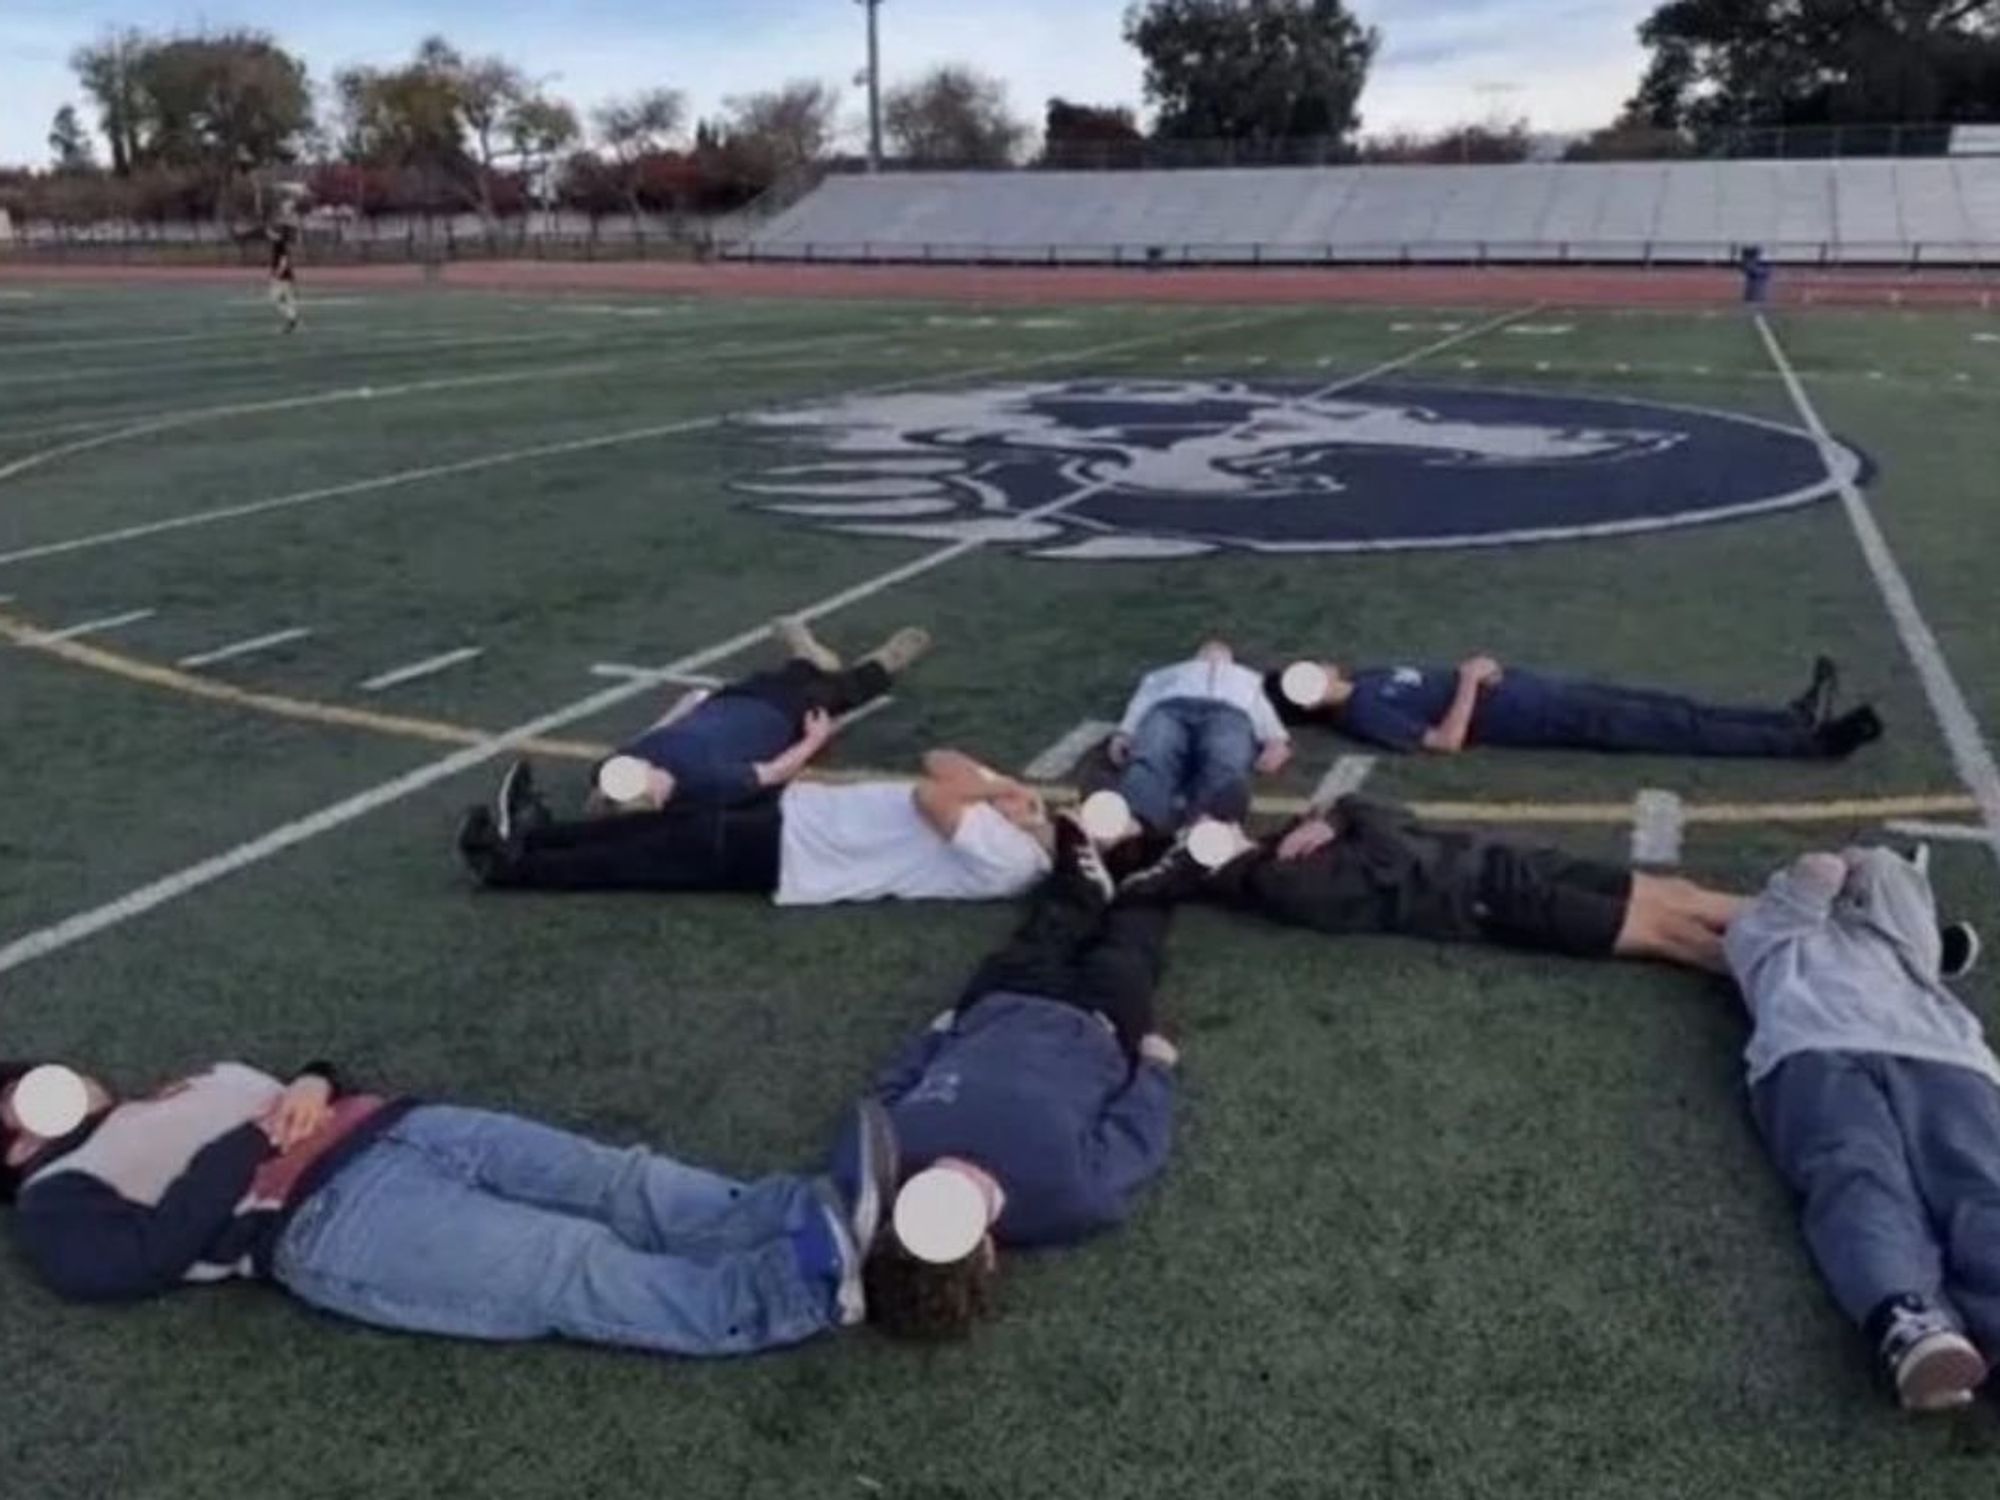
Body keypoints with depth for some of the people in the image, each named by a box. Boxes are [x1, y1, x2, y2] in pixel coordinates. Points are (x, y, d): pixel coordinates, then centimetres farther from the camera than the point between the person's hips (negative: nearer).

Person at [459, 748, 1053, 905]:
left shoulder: (1008, 859, -21)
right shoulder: (1017, 818, 7)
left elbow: (928, 798, -29)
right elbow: (938, 763, 9)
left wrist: (991, 789, -13)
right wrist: (996, 782, -6)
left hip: (793, 854, -8)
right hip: (802, 815, 8)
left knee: (649, 859, -3)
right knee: (677, 825, 7)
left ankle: (513, 866, 7)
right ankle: (536, 831, 17)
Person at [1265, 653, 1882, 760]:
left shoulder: (1364, 678, 11)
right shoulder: (1363, 715, -17)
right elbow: (1447, 739, -24)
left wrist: (1479, 673, 5)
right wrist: (1471, 681, -19)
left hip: (1509, 683, 9)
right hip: (1526, 719, -9)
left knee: (1661, 707, 5)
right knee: (1651, 727, -10)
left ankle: (1793, 719, 8)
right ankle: (1804, 741, -6)